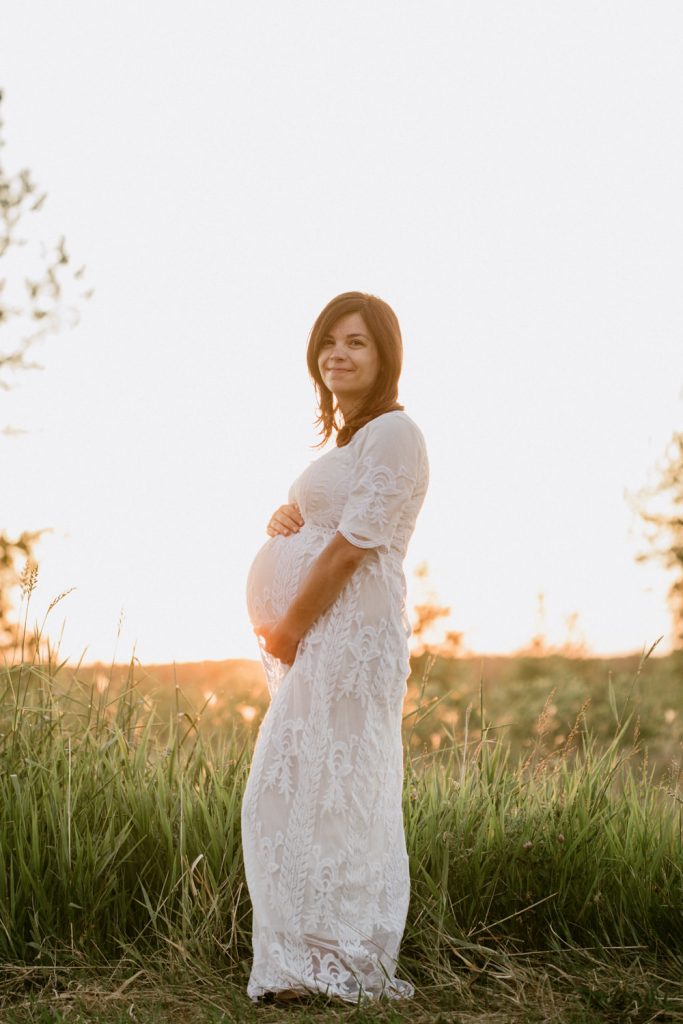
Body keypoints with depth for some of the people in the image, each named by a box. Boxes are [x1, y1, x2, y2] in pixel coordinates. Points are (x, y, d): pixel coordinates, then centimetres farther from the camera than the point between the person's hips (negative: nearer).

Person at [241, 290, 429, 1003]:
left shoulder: (393, 432, -10)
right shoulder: (344, 439, 21)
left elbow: (353, 545, -16)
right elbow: (309, 520, 31)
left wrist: (288, 627, -12)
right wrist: (282, 518, 6)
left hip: (350, 632, -10)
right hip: (311, 640, 10)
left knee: (333, 790, -8)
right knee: (287, 792, 11)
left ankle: (347, 968, 1)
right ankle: (309, 959, 20)